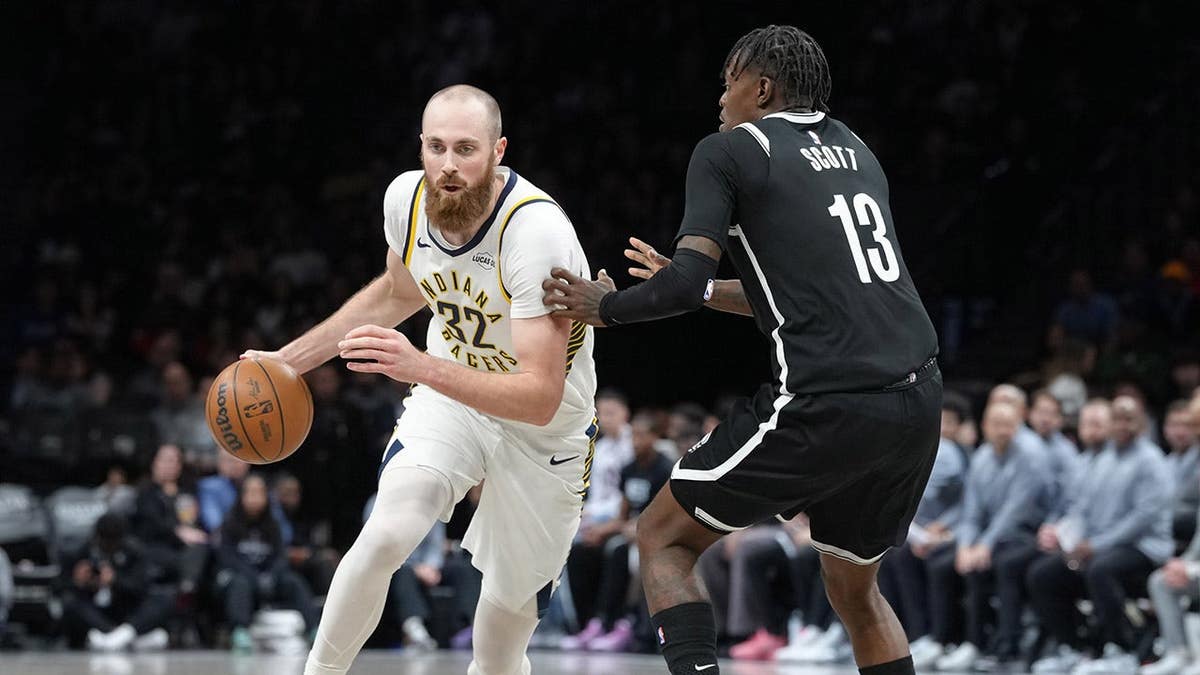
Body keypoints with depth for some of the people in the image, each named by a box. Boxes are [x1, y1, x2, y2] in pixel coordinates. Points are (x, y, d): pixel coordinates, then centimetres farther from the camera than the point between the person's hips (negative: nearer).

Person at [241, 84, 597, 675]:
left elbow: (540, 398, -37)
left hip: (546, 428, -3)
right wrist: (290, 359, 8)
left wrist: (422, 368, -49)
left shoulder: (537, 232, -33)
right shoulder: (406, 198, -15)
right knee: (386, 534, -26)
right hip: (451, 391, 3)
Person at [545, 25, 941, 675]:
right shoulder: (853, 150, 23)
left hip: (830, 403, -7)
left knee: (663, 537, 8)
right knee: (854, 588, 25)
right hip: (920, 401, 7)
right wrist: (698, 289, 38)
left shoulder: (727, 151, 1)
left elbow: (685, 284, -10)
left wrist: (603, 307, 9)